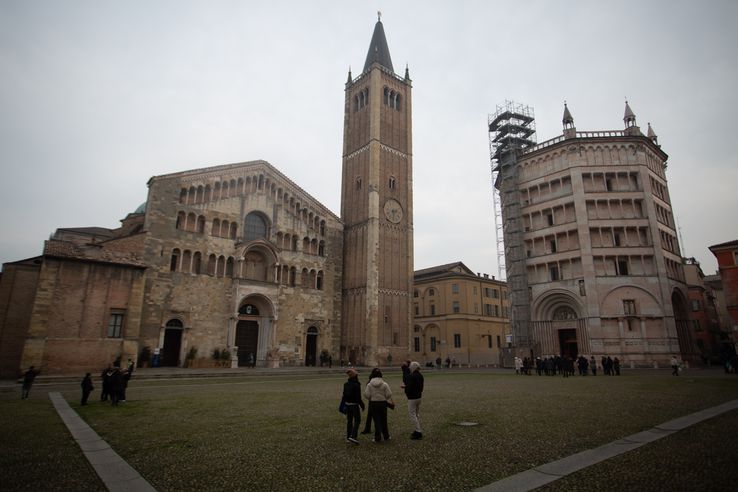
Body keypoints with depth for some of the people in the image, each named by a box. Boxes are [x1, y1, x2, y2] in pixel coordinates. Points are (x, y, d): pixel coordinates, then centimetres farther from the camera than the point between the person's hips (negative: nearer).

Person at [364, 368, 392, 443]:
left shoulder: (369, 384, -8)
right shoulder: (384, 384, -9)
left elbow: (367, 395, -9)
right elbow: (389, 395, -8)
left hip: (373, 404, 0)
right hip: (383, 403, 0)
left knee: (376, 421, 6)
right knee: (384, 420, 14)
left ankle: (378, 438, 8)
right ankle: (386, 436, 26)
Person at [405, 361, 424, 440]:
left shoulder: (411, 376, -22)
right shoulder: (420, 376, 5)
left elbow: (409, 387, -24)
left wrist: (406, 392, 0)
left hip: (412, 398, -9)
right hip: (419, 396, 9)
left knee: (412, 414, -2)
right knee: (417, 414, 18)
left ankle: (418, 432, -2)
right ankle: (417, 430, 24)